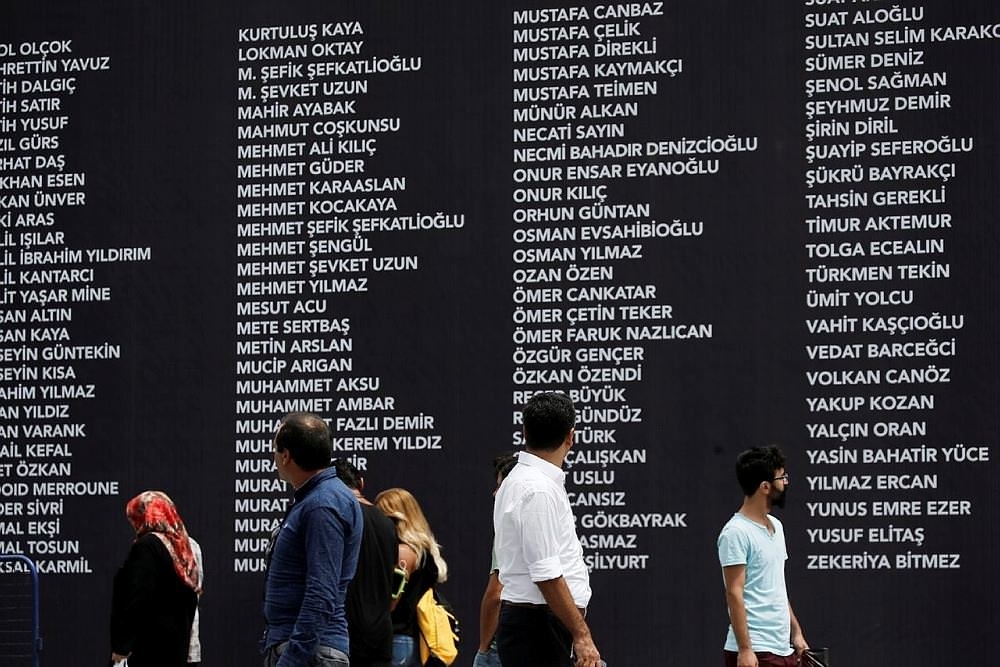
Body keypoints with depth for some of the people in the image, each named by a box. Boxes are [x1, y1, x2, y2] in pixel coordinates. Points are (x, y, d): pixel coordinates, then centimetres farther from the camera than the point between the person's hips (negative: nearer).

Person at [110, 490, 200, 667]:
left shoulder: (147, 546, -12)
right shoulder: (180, 547, 14)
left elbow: (138, 599, -20)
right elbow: (190, 599, 17)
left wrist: (122, 644, -18)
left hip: (150, 644, -9)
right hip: (175, 644, 9)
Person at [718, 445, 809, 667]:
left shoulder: (775, 526, 16)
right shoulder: (736, 532, -13)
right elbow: (734, 594, -17)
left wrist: (796, 632, 18)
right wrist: (744, 649, -21)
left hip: (784, 649, 9)